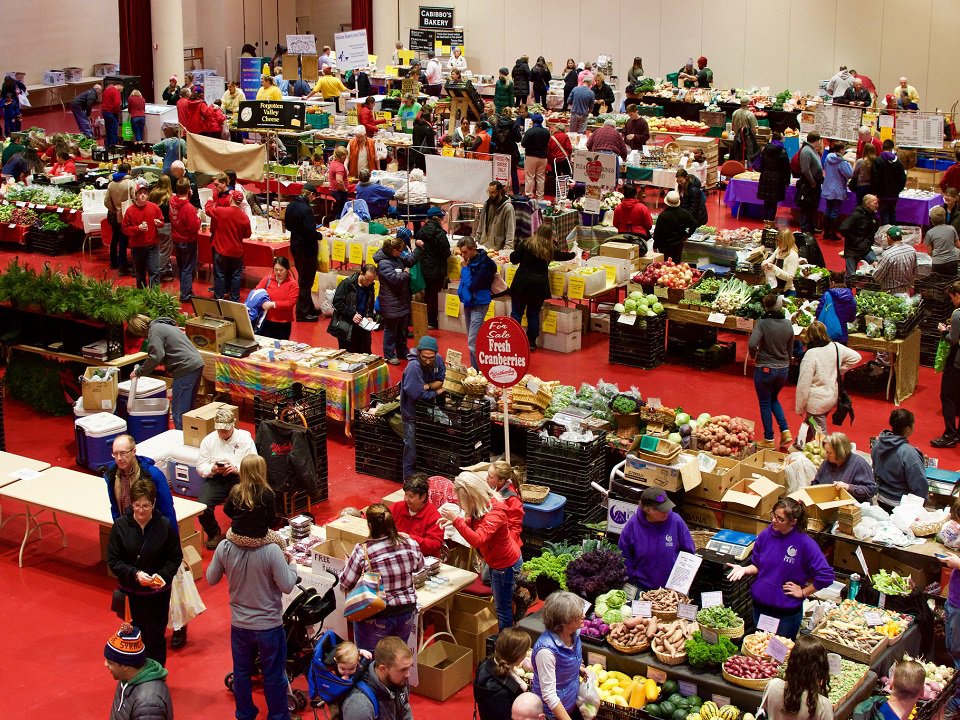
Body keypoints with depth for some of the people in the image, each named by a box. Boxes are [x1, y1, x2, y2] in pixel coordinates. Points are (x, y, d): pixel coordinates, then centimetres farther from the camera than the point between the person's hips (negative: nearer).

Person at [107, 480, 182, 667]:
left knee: (155, 637, 6)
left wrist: (163, 575, -21)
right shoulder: (121, 525, -10)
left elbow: (175, 558, -3)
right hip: (130, 592, 1)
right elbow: (112, 561, -7)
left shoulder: (165, 525, -12)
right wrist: (135, 574, -22)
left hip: (158, 593, -1)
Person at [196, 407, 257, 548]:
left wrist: (237, 469, -20)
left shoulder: (245, 438, 2)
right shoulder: (208, 440, 8)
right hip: (215, 480, 2)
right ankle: (213, 534, 10)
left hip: (238, 478, -2)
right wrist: (212, 469, -16)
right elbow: (200, 467, 7)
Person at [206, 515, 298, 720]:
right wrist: (292, 564, -2)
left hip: (239, 625, 3)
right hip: (269, 626, -3)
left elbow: (211, 579, -1)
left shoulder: (224, 548, -16)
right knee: (274, 675, 17)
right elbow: (287, 586, -19)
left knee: (241, 672, 23)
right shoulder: (271, 551, -27)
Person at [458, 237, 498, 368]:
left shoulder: (483, 263, -19)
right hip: (468, 302, 8)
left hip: (478, 304, -8)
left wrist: (465, 267, -18)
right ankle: (474, 368, 23)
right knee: (472, 341, 14)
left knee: (473, 343, -11)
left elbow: (472, 285, -23)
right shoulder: (470, 260, 3)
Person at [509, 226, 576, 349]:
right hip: (540, 286, 2)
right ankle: (531, 343, 16)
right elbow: (563, 256, 23)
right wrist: (573, 254, 44)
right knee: (534, 314, 11)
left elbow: (514, 259, -5)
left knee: (517, 312, 2)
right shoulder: (550, 250, 5)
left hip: (522, 284, -2)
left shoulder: (526, 243, -4)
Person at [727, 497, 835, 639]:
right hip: (760, 605, 5)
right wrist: (744, 569, -10)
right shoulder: (766, 535, -5)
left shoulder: (805, 543, -20)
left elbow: (826, 576, -21)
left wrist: (803, 592, -15)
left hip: (787, 612, -4)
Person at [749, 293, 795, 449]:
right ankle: (785, 431, 14)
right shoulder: (788, 325, -4)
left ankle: (769, 439, 19)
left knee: (765, 403, 12)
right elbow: (790, 349, 6)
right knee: (773, 399, 26)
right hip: (783, 369, 5)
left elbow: (752, 344, -31)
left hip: (764, 369, -5)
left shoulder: (762, 323, -19)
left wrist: (754, 356, -10)